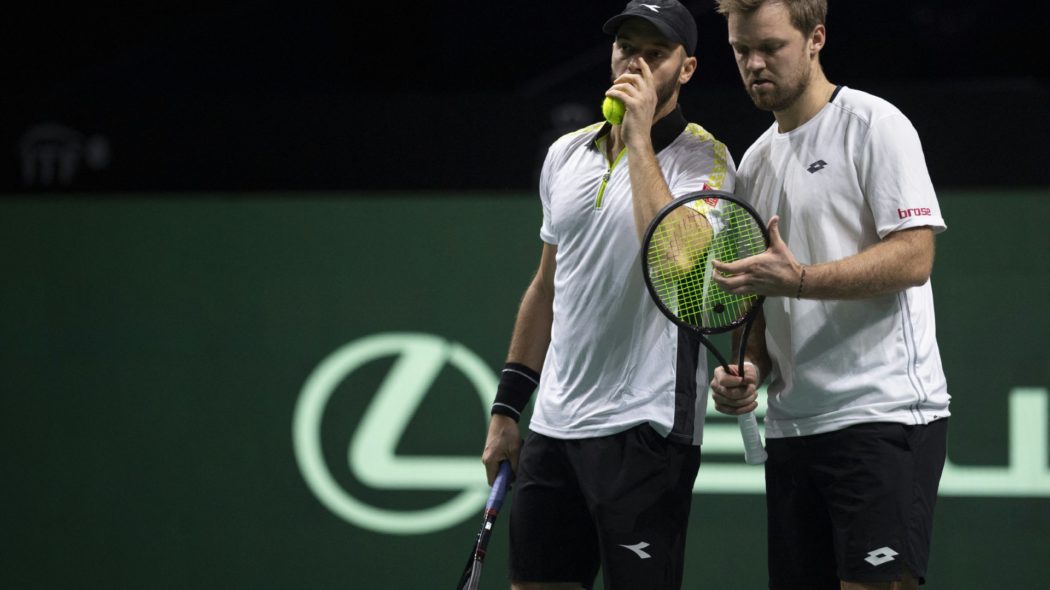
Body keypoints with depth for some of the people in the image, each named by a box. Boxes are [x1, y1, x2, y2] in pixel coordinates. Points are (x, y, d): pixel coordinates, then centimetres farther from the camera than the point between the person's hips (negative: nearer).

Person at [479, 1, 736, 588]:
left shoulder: (703, 159, -7)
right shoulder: (566, 154, 13)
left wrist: (640, 137, -21)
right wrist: (508, 408, 19)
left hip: (644, 432, -6)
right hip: (555, 427, 6)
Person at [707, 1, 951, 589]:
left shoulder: (875, 125, -4)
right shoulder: (756, 163, 19)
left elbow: (914, 257, -14)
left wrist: (797, 279, -24)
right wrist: (748, 369, 3)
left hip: (885, 414, -7)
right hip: (792, 425, 7)